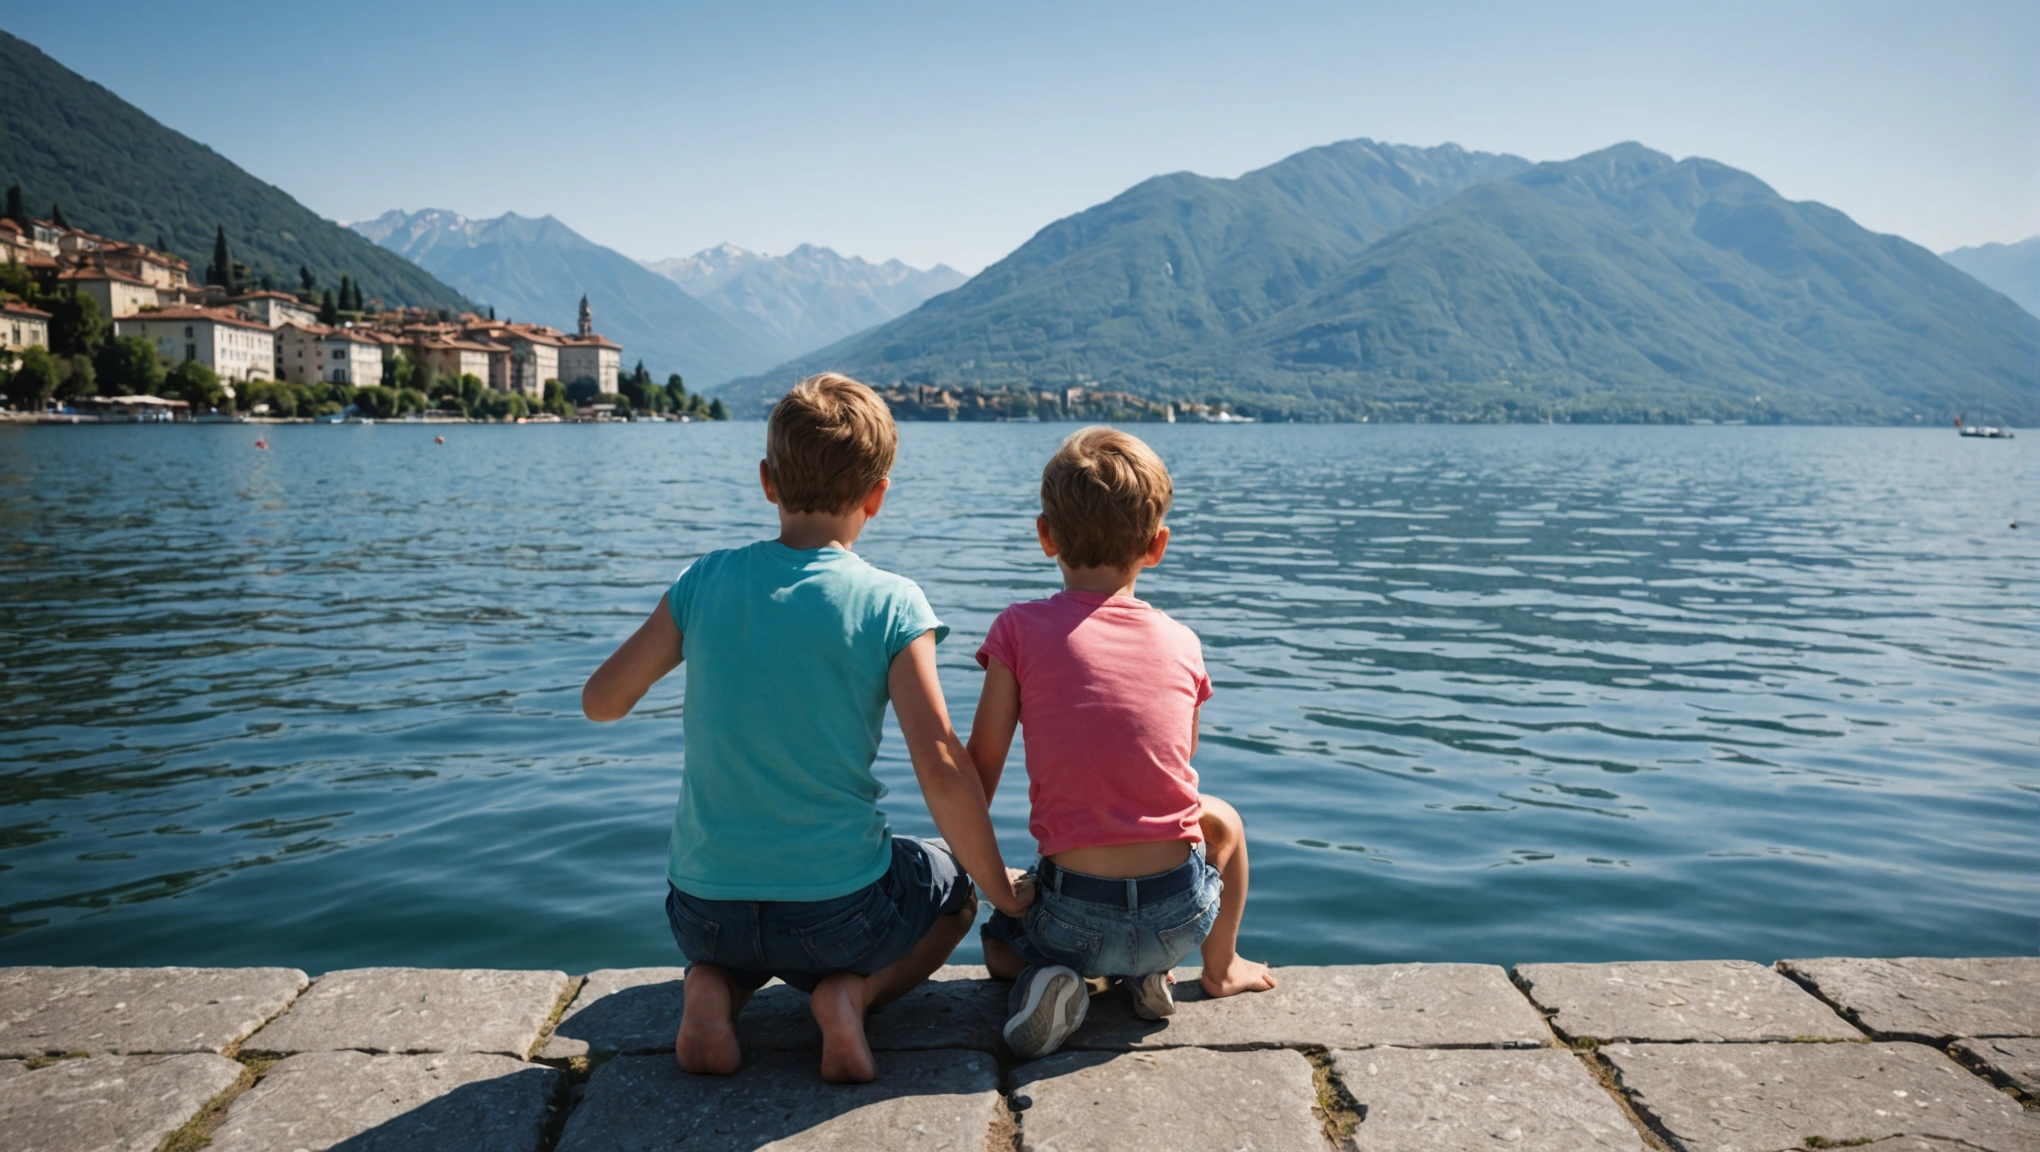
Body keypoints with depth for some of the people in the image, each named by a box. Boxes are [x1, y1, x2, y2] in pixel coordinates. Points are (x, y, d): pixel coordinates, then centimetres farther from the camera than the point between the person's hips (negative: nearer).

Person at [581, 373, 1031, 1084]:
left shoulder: (706, 580, -4)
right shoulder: (891, 604, -12)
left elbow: (600, 702, 4)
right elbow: (941, 768, -17)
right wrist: (1001, 889, -2)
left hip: (704, 910, 3)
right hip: (837, 911, -3)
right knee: (955, 884, 29)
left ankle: (712, 989, 5)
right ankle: (852, 992, 1)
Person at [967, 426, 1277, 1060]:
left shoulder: (1021, 628, -6)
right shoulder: (1182, 642, 2)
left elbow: (981, 772, -4)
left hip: (1075, 917, -2)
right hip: (1179, 916, 3)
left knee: (999, 935, 33)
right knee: (1221, 819, 36)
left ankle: (1043, 978, 2)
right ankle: (1220, 967, 24)